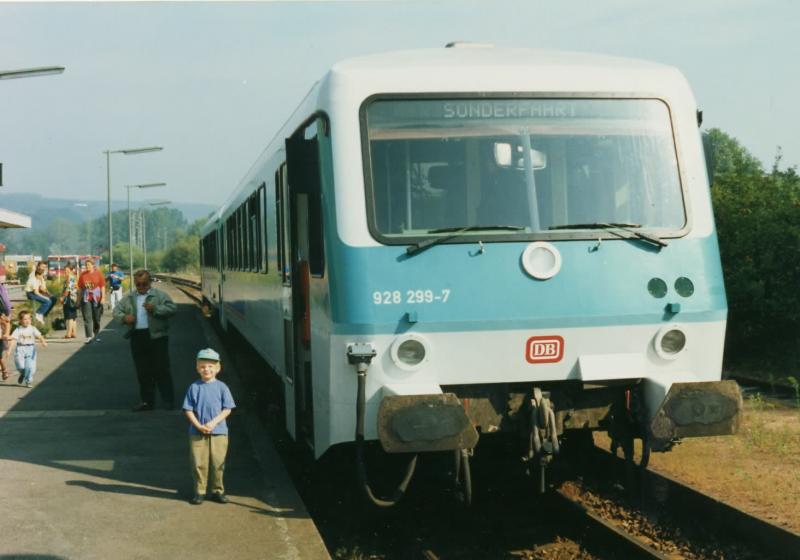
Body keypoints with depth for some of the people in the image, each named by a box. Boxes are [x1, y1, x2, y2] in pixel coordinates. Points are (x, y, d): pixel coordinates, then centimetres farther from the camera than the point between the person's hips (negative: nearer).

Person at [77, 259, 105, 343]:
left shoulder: (98, 273, -1)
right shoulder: (82, 275, 3)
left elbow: (102, 286, -1)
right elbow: (80, 287, 7)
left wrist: (102, 297, -7)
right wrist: (79, 299, 5)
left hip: (96, 298, 0)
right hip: (86, 299, 0)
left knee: (96, 318, 8)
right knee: (87, 318, -7)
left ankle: (96, 335, 24)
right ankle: (89, 336, -11)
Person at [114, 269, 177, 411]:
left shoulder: (159, 295, 0)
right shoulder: (129, 298, 14)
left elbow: (172, 308, -9)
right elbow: (116, 310, 16)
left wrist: (155, 308, -21)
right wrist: (124, 317, -5)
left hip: (156, 336, -4)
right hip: (137, 338, 5)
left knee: (161, 370, -3)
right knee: (143, 372, 9)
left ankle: (169, 400, 3)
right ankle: (147, 401, 17)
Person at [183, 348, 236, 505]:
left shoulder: (221, 387, 0)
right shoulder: (194, 387, 0)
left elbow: (227, 409, -2)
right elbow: (188, 410, 1)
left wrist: (213, 423, -14)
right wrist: (199, 426, -12)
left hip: (219, 432, 0)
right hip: (197, 433, 0)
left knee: (217, 463, 5)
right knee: (199, 463, 3)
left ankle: (217, 491, 18)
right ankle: (199, 491, 14)